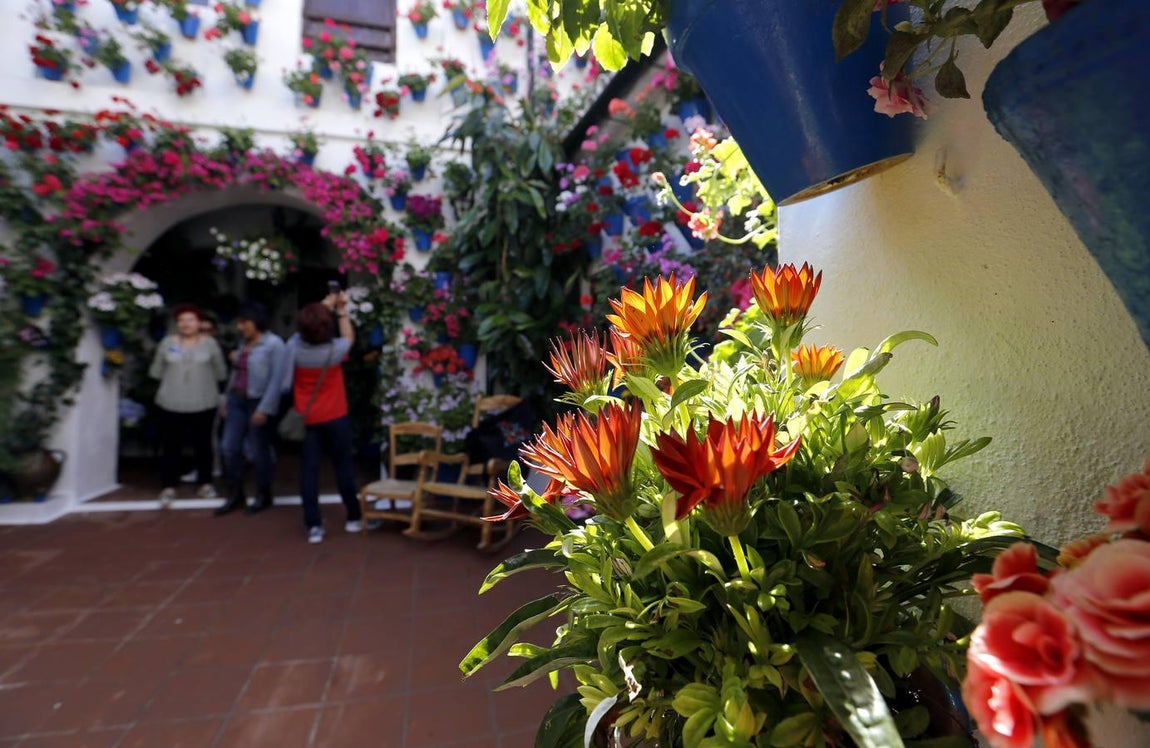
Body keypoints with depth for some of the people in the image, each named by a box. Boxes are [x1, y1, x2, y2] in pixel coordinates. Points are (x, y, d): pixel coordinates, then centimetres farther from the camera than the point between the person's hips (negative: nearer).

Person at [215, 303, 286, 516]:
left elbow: (276, 379, -17)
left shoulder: (274, 344, -13)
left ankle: (263, 495, 22)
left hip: (258, 403, -7)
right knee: (229, 448, 8)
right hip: (237, 400, 7)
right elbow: (236, 373, 17)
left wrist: (264, 409, -21)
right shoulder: (244, 342, 11)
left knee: (259, 452, 4)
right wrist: (227, 400, 15)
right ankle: (235, 494, 23)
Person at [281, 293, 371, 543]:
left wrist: (324, 305, 19)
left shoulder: (295, 346, -12)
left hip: (305, 419, 2)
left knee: (309, 470, 5)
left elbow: (307, 327, 9)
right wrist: (341, 311, 14)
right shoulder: (335, 349, -15)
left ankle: (313, 526, 7)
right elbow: (349, 337, 7)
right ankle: (354, 518, 21)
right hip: (334, 417, -2)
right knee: (343, 465, 10)